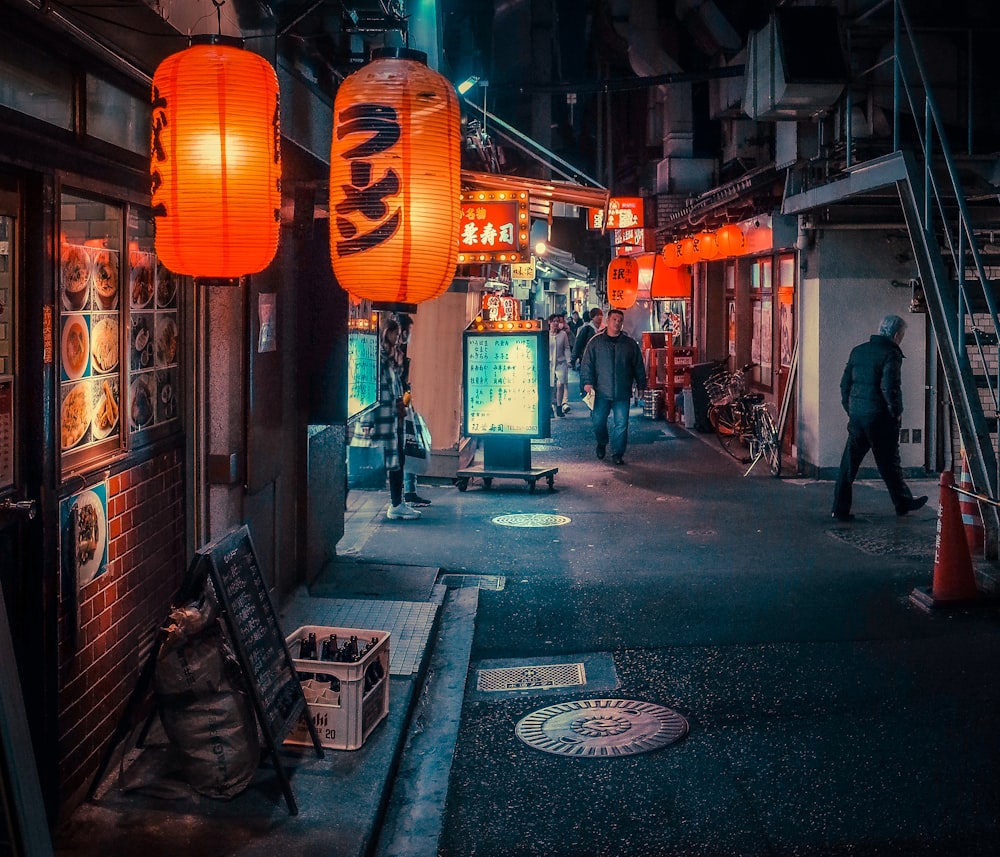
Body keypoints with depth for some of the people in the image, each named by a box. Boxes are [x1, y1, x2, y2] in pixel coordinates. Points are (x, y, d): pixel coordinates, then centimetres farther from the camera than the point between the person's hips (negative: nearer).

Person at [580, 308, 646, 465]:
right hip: (601, 392, -1)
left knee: (621, 424, -2)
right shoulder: (596, 342, 3)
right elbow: (587, 363, 2)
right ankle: (601, 443, 33)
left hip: (623, 393, 1)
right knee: (598, 421, 4)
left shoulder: (630, 344, 7)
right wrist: (587, 382, -9)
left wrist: (641, 386, 9)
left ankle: (617, 454, 8)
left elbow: (638, 366, 12)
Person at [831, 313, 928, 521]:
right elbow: (890, 387, -20)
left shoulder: (858, 351, 11)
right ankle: (903, 502, 24)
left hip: (856, 416, 6)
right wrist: (896, 412, -7)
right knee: (889, 463, 9)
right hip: (879, 418, -6)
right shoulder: (891, 354, -11)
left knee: (849, 463, 6)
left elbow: (845, 382, 12)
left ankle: (840, 508, 4)